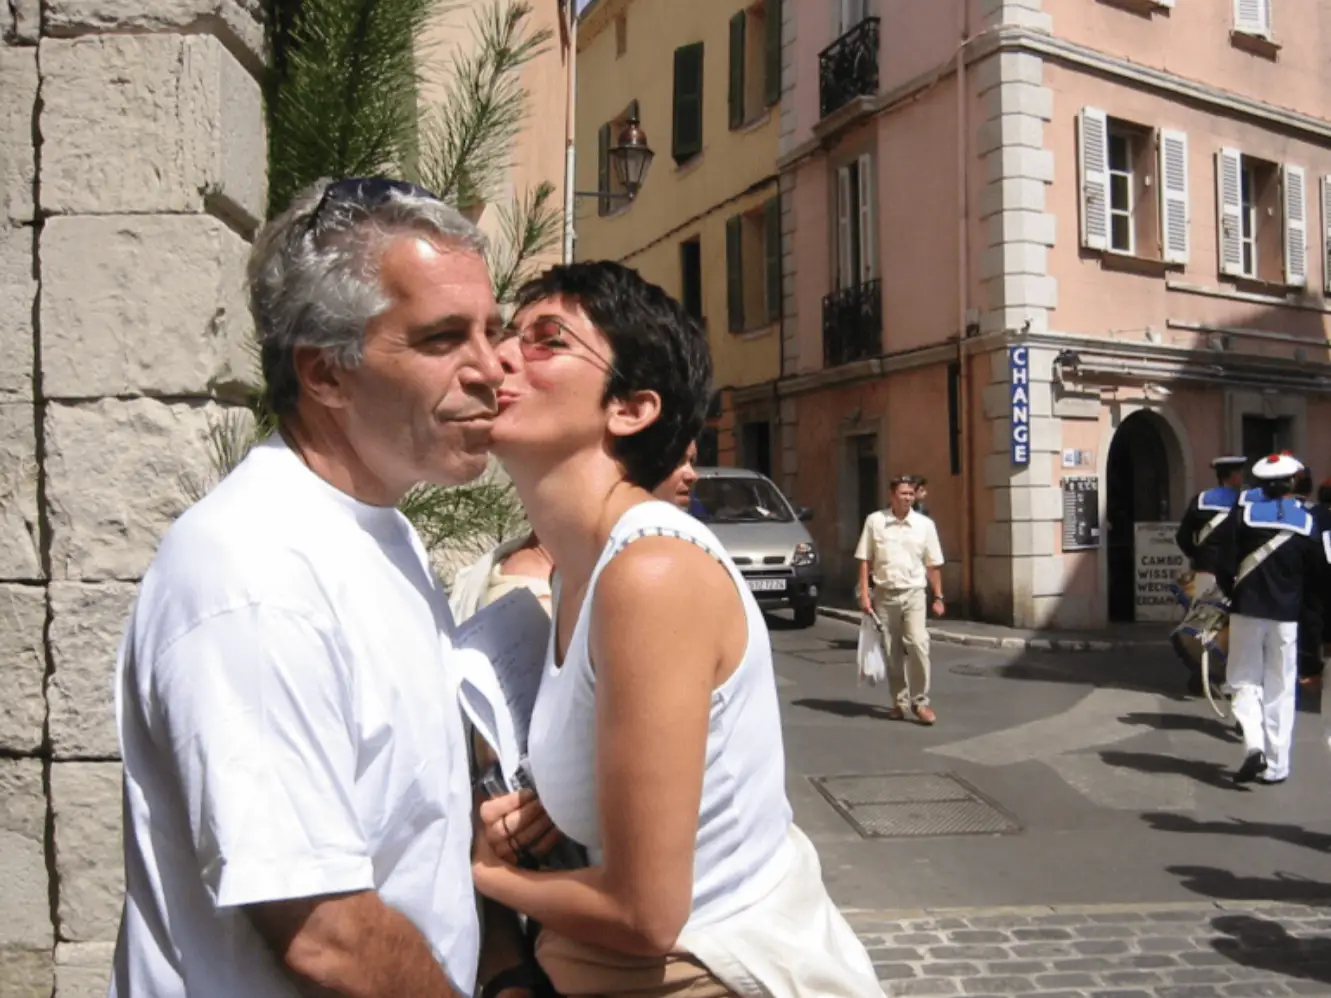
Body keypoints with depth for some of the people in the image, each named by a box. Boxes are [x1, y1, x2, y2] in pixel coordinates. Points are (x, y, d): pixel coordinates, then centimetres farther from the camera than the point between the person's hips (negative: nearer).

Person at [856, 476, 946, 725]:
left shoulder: (925, 524, 2)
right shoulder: (875, 521, 0)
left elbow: (933, 564, 6)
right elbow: (865, 560, 3)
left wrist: (938, 597, 3)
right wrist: (864, 594, -3)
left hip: (914, 593, -1)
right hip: (884, 594, 1)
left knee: (918, 645, -14)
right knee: (892, 652, 7)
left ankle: (920, 701, -3)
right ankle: (899, 701, 19)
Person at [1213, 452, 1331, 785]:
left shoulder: (1243, 514, -6)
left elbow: (1223, 562, -11)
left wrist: (1231, 591, 6)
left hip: (1247, 610, -1)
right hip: (1286, 614, 1)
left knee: (1245, 681, 9)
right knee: (1279, 688, 8)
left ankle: (1253, 743, -13)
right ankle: (1275, 766, 9)